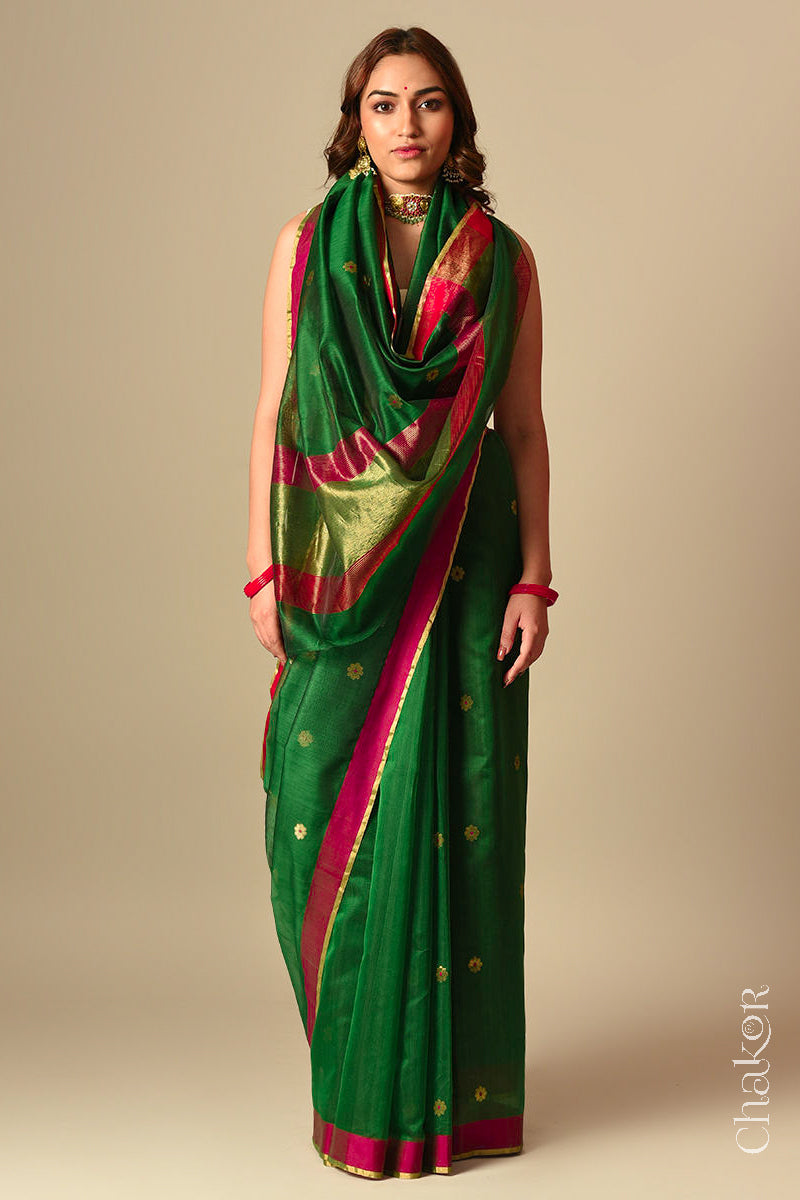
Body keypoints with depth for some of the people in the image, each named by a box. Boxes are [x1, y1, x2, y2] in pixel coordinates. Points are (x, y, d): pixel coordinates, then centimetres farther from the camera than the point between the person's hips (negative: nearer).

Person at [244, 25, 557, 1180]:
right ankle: (354, 1077, 20)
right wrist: (264, 568, -3)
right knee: (326, 807, 0)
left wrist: (534, 578, -2)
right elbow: (272, 414, 3)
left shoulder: (502, 257, 4)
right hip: (338, 566, 0)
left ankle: (448, 1084, 15)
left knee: (453, 807, 1)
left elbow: (525, 428, 4)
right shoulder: (307, 244, 4)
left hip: (463, 565, 0)